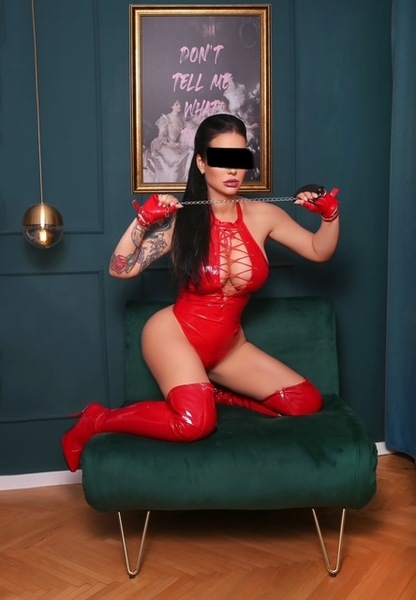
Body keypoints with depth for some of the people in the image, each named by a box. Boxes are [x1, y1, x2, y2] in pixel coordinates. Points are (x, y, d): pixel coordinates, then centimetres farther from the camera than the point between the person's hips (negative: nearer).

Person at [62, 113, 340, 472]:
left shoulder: (262, 216, -3)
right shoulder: (181, 218, -12)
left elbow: (319, 251, 9)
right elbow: (121, 270, -9)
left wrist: (331, 215, -9)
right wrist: (143, 221, -22)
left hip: (229, 345, 6)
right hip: (175, 334, -5)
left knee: (307, 402, -2)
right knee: (195, 423, -31)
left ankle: (216, 394, 14)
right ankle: (99, 420, -8)